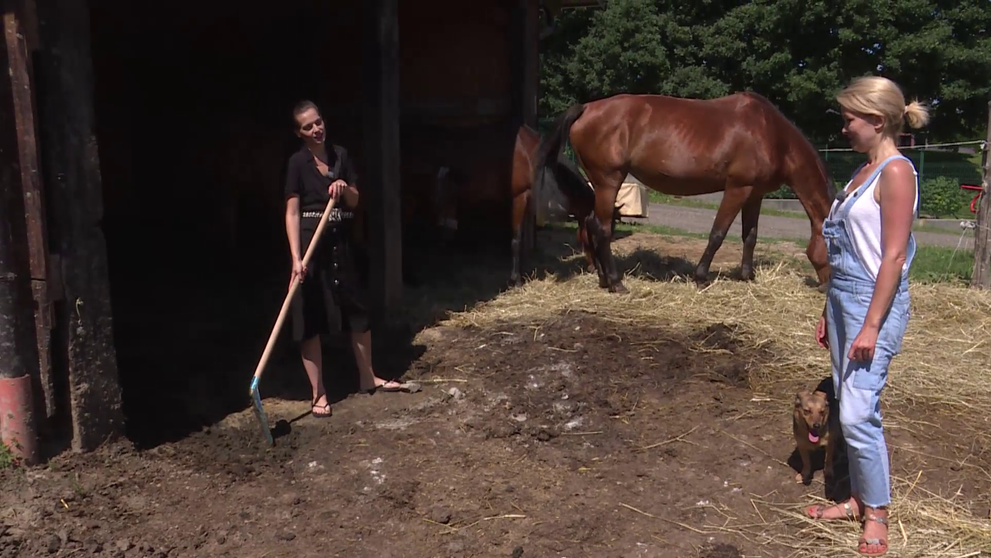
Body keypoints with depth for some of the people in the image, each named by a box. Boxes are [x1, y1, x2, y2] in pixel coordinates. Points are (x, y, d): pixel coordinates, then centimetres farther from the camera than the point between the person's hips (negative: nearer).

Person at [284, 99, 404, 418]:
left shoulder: (340, 155, 7)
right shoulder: (298, 162, -7)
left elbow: (355, 201, 12)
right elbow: (292, 213, -13)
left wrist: (345, 188, -11)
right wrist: (296, 257, -22)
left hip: (342, 242, 5)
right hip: (311, 243, -5)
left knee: (358, 310, 12)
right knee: (310, 319, -1)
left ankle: (368, 379, 29)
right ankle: (318, 394, 10)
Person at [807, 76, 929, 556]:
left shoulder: (896, 172, -12)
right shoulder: (863, 172, 14)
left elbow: (893, 256, -17)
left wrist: (871, 326, -20)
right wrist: (829, 314, 17)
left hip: (874, 302, -9)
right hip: (843, 299, 9)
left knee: (858, 413, -6)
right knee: (849, 410, 14)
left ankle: (876, 513, 12)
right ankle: (857, 499, 27)